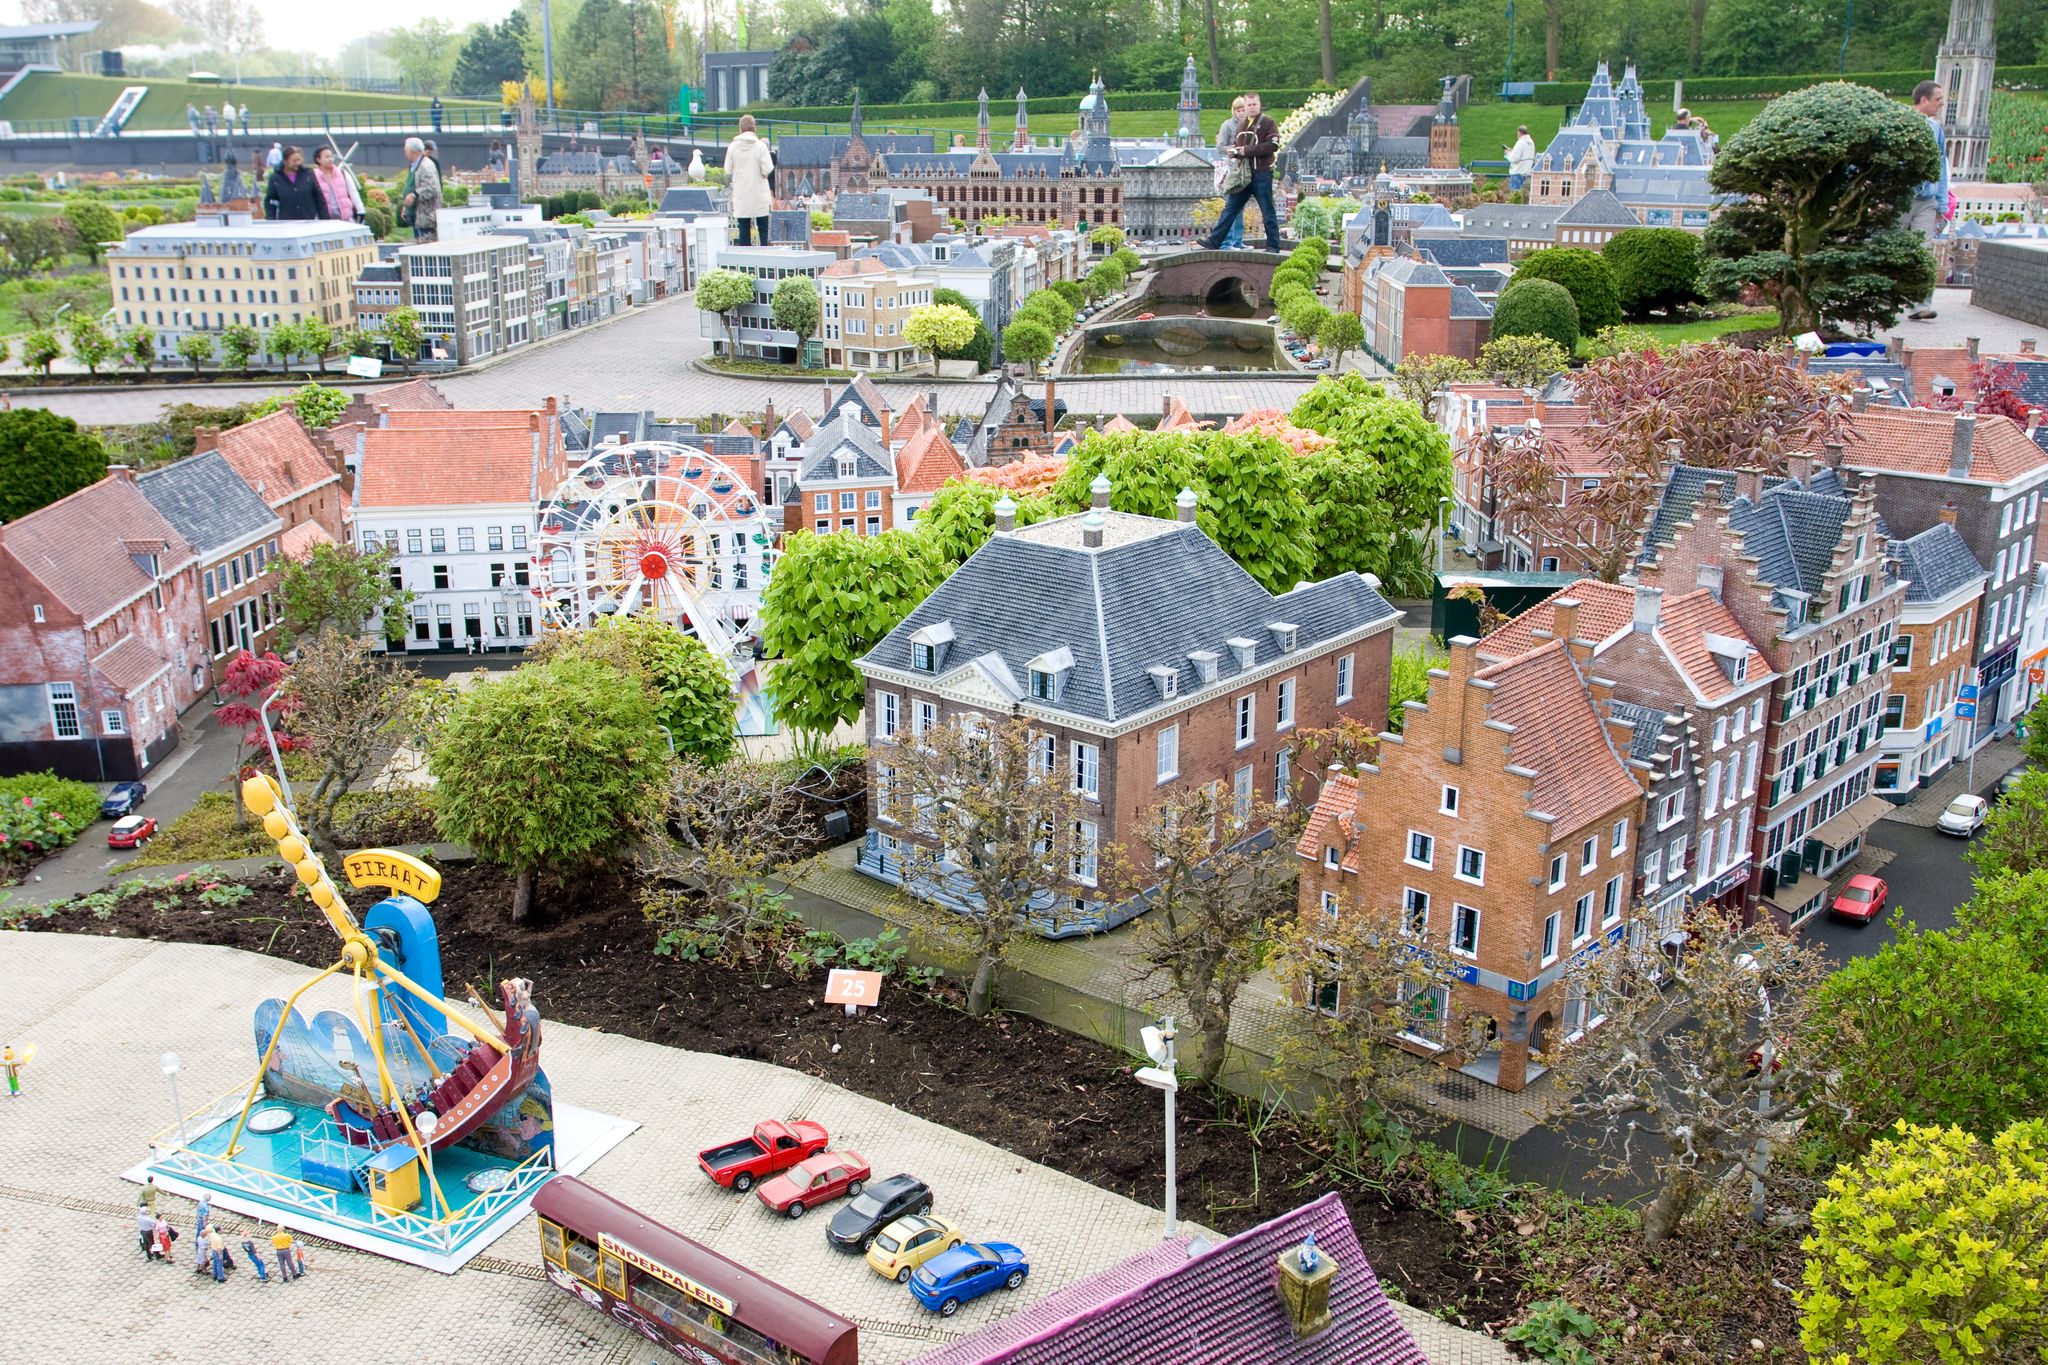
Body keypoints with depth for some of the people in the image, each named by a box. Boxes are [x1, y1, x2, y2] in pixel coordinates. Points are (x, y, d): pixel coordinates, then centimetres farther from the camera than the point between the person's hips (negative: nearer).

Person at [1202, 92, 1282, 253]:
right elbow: (1236, 143, 28)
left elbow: (1272, 146, -16)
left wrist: (1247, 150, -16)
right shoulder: (1242, 124, 16)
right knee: (1230, 208, 5)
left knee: (1267, 211, 1)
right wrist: (1232, 150, 3)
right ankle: (1214, 241, 6)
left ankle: (1273, 245, 8)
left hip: (1261, 174, -7)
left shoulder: (1267, 122, -5)